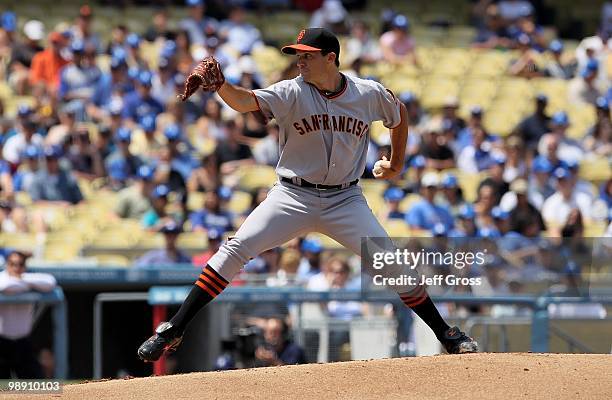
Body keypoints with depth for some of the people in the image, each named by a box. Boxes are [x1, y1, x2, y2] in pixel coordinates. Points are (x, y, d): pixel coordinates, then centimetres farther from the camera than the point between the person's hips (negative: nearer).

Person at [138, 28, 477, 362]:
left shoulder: (369, 94, -4)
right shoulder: (293, 92, -10)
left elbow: (399, 114, 18)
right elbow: (245, 102, -27)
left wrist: (396, 164, 24)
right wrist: (220, 85, -47)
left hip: (345, 200, 1)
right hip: (293, 195, -1)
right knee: (237, 249, -17)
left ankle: (447, 335, 11)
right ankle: (172, 330, -15)